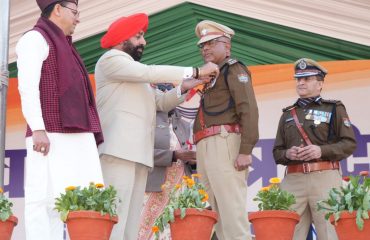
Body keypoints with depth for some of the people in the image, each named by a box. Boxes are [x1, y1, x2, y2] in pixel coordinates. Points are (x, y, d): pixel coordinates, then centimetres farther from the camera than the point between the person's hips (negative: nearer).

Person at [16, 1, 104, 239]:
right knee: (45, 199, -13)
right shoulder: (36, 38, 3)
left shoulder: (65, 48, 29)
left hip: (75, 139, 8)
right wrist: (37, 129, -21)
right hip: (51, 136, -8)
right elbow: (27, 86, -10)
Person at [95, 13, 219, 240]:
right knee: (115, 216, -18)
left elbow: (160, 102, 25)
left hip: (139, 152, 9)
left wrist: (183, 87, 7)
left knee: (132, 219, 1)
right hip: (120, 149, -9)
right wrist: (196, 71, -10)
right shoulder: (111, 59, 2)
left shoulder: (138, 74, 32)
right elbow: (151, 72, -11)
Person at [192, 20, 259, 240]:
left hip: (224, 144, -9)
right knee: (218, 213, 2)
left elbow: (249, 109, -9)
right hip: (206, 148, 9)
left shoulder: (234, 69, 5)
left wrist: (246, 150, -19)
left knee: (232, 211, -16)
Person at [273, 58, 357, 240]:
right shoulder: (287, 115, 21)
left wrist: (322, 151, -12)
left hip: (325, 178, -3)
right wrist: (287, 154, -3)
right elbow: (277, 152, 20)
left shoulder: (334, 109, 11)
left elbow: (350, 144, 3)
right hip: (293, 181, 3)